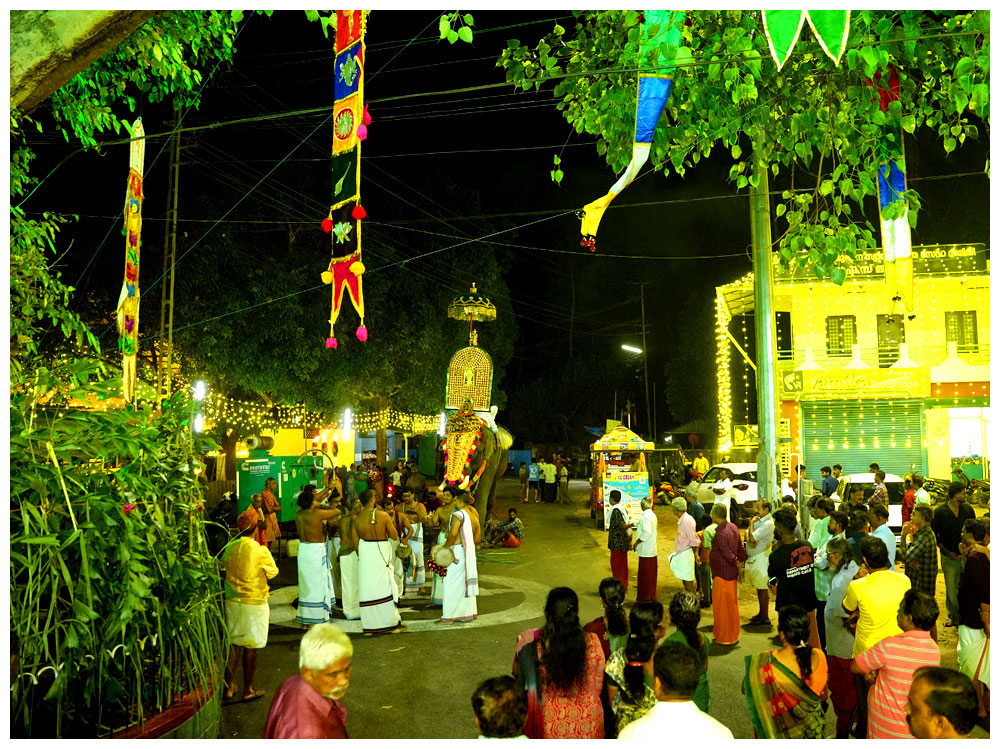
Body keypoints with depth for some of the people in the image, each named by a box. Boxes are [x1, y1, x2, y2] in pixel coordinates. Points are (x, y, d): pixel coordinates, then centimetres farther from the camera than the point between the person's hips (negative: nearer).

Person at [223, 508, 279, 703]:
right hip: (254, 603, -5)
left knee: (234, 643, 15)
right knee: (250, 647, 6)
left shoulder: (230, 548, -4)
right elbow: (273, 572, -3)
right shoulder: (261, 551, -17)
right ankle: (248, 690, 16)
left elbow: (224, 564, 12)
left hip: (232, 601, 5)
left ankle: (229, 687, 20)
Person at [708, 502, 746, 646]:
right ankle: (732, 635, 30)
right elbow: (740, 549, 9)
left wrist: (738, 565, -8)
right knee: (731, 604, 18)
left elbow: (728, 555, -22)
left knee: (723, 605, 3)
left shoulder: (720, 533, -24)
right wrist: (741, 563, 14)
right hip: (731, 573, 9)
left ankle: (726, 638, 13)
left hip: (722, 574, -9)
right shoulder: (733, 527, 4)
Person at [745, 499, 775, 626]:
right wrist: (749, 540, -13)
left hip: (760, 557, -9)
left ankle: (764, 617, 4)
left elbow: (753, 538, -21)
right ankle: (761, 613, 26)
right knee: (758, 587, 16)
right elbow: (747, 534, 9)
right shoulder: (759, 519, 11)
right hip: (752, 558, 9)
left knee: (762, 588, -2)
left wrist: (752, 523, -9)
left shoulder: (768, 523, -17)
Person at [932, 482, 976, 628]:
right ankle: (952, 616, 23)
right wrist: (948, 552, -7)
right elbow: (934, 535, 0)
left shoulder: (968, 510, 3)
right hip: (949, 558, -1)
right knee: (951, 590, 5)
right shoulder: (940, 513, -5)